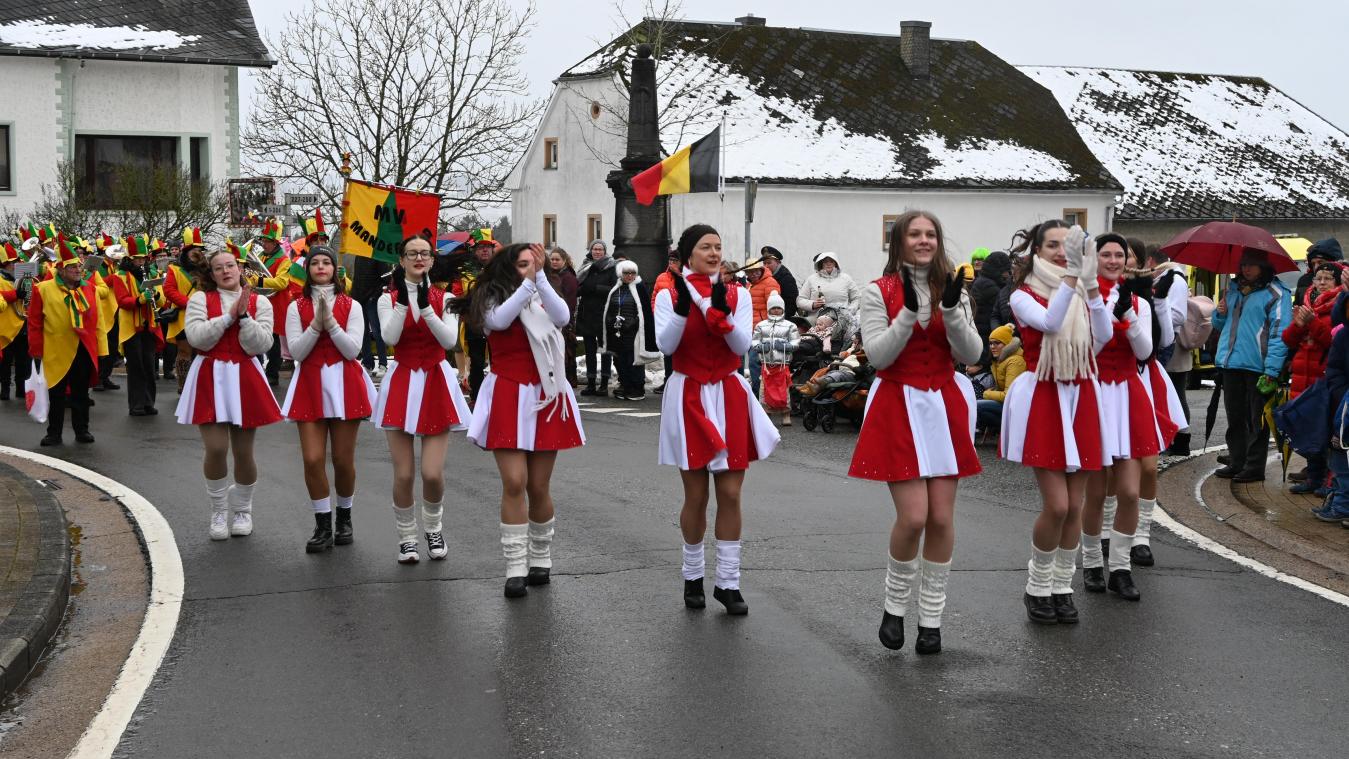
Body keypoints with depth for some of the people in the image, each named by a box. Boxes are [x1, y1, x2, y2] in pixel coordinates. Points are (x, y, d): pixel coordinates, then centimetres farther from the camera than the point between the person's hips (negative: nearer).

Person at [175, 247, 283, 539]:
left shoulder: (259, 303, 4)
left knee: (243, 452, 5)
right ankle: (218, 511, 13)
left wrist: (244, 316, -17)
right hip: (210, 378, -1)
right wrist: (229, 316, -14)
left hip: (245, 380, 1)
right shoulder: (200, 299, 3)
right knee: (216, 449, -10)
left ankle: (242, 510, 28)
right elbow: (196, 337, -12)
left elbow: (259, 345, -8)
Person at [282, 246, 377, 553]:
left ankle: (344, 519, 26)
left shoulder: (351, 306, 2)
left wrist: (330, 322, -18)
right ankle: (323, 526, 6)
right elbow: (296, 352, -5)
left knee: (343, 460, 4)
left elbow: (352, 349, -8)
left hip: (344, 383, 0)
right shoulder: (296, 307, 4)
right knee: (313, 459, -7)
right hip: (310, 384, 1)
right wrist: (316, 324, -16)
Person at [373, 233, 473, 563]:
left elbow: (450, 340, -13)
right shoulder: (388, 299, 3)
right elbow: (390, 337, -15)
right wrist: (403, 299, -21)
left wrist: (425, 305, -21)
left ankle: (433, 528, 21)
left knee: (433, 474, -7)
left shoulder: (444, 299, 3)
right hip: (402, 384, 0)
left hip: (436, 384, 0)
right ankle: (407, 538, 19)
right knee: (403, 475, -1)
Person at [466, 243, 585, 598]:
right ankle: (515, 568, -5)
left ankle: (540, 558, 23)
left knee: (539, 486, 5)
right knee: (514, 482, -11)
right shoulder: (492, 301, 1)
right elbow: (500, 320, -22)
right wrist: (528, 281, -25)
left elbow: (563, 317, -15)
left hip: (544, 398, 2)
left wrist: (541, 276, -20)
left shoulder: (543, 300, 7)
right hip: (508, 398, -2)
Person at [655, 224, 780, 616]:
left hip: (729, 396, 2)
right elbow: (665, 345, -13)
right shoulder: (669, 296, 0)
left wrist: (722, 311, -22)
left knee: (731, 494, 0)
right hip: (689, 397, -1)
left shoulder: (737, 295, 4)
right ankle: (693, 576, 21)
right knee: (695, 496, 3)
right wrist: (684, 304, -24)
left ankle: (728, 582, 8)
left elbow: (742, 345, -8)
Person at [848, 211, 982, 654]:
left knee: (941, 518, 1)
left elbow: (972, 355, -2)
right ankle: (894, 605, 13)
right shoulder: (878, 293, -2)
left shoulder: (954, 291, 7)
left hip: (945, 406, 3)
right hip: (898, 406, -3)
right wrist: (910, 311, -21)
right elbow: (878, 355, -11)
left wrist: (951, 309, -17)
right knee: (913, 517, -10)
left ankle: (931, 616, 14)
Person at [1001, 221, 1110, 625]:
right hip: (1043, 399, -4)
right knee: (1057, 505, -10)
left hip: (1081, 399, 4)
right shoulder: (1023, 296, -2)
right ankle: (1037, 587, 10)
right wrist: (1072, 275, -31)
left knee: (1074, 505, 5)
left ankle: (1062, 586, 19)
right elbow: (1049, 323, -24)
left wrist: (1091, 281, -19)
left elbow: (1103, 336, -9)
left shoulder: (1082, 293, 9)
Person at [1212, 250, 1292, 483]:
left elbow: (1279, 333, -13)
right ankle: (1236, 462, 22)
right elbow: (1220, 326, 29)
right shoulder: (1233, 289, 16)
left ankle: (1254, 467, 8)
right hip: (1230, 365, 7)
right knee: (1235, 418, 13)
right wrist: (1220, 314, 4)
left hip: (1256, 367, -7)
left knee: (1257, 420, 2)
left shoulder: (1275, 293, -6)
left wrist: (1272, 370, -20)